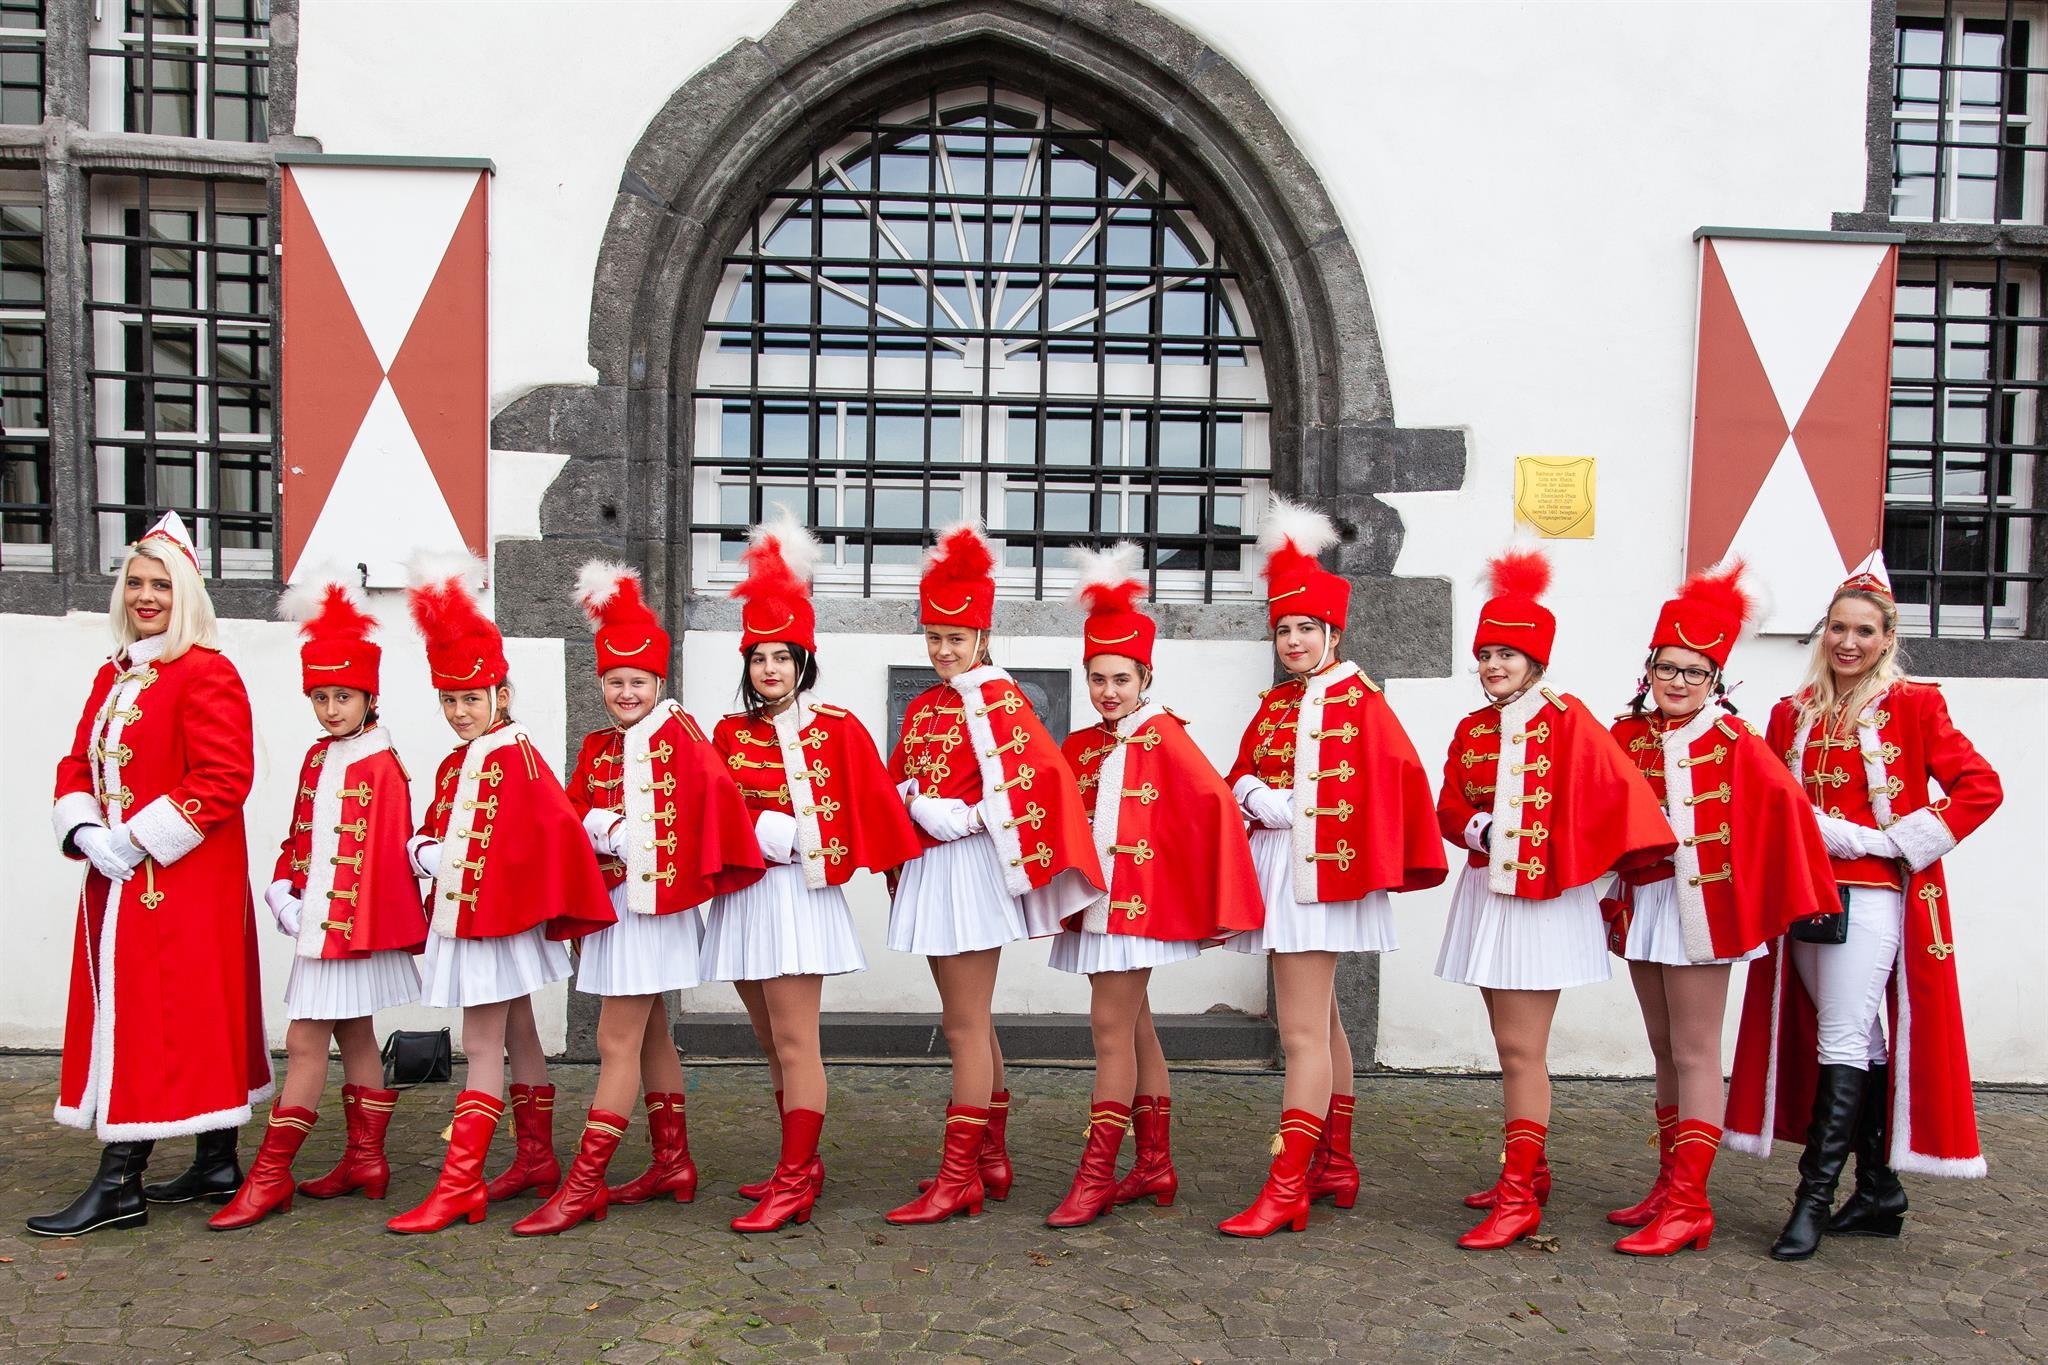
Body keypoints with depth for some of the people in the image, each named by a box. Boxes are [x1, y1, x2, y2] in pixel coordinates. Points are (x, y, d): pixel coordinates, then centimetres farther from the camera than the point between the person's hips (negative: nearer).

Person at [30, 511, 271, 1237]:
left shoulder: (207, 674, -10)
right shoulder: (114, 675, 15)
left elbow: (223, 778, -18)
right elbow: (78, 763, 16)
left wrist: (138, 839, -18)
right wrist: (86, 833, -3)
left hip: (181, 879, -8)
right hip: (115, 879, 8)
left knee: (153, 1018, -5)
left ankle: (119, 1186, 1)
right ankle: (217, 1164, 22)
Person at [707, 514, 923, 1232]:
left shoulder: (838, 729, -5)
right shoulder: (730, 733, 10)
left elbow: (874, 807, -3)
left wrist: (903, 871, -2)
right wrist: (762, 834, -4)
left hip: (800, 891, -6)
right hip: (743, 896, 6)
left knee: (794, 1040, -5)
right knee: (773, 1040, 14)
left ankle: (793, 1182, 3)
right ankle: (802, 1165, 26)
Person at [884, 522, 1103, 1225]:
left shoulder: (1000, 698, -10)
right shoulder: (923, 706, 14)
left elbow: (1034, 781, -19)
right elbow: (901, 785, 16)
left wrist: (967, 819, -15)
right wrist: (925, 811, -4)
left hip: (972, 867, -9)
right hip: (931, 869, 9)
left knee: (964, 1023, -3)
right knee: (970, 1021, 16)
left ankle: (958, 1179, 6)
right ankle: (991, 1160, 28)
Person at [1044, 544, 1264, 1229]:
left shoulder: (1163, 736, -7)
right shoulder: (1079, 746, 11)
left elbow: (1215, 804, -14)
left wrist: (1217, 902, -15)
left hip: (1141, 901, -7)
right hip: (1095, 903, 7)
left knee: (1111, 1025, -8)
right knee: (1133, 1028, 13)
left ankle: (1096, 1175, 0)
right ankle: (1155, 1168, 24)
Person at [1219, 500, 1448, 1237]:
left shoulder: (1359, 700, -8)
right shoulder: (1274, 706, 12)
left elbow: (1397, 780, -14)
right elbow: (1241, 775, 14)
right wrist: (1254, 794, -7)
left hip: (1321, 872, -8)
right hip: (1276, 866, 8)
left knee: (1302, 1033, -9)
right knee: (1321, 1023, 17)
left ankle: (1288, 1190, -5)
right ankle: (1335, 1167, 29)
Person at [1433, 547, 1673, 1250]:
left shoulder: (1567, 720, -7)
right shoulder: (1471, 730, 9)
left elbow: (1615, 794, -12)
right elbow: (1450, 809, 7)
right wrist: (1480, 828, -12)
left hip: (1544, 899, -6)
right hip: (1487, 894, 6)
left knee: (1523, 1048, -6)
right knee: (1512, 1046, 14)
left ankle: (1518, 1197, 1)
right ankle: (1529, 1171, 28)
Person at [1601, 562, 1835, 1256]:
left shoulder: (1736, 743, -9)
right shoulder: (1627, 735, 4)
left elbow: (1785, 811, -11)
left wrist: (1808, 902, -12)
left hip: (1702, 907, -5)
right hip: (1641, 905, 5)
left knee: (1695, 1055, 0)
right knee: (1665, 1050, 15)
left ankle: (1688, 1206, 6)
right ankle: (1670, 1185, 26)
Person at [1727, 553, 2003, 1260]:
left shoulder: (1913, 705, -2)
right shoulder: (1792, 713, 11)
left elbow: (1981, 787, -6)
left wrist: (1905, 841, -11)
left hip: (1875, 894, -5)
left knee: (1842, 1041, -8)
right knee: (1859, 1043, 13)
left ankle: (1814, 1198, -4)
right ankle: (1880, 1194, 24)